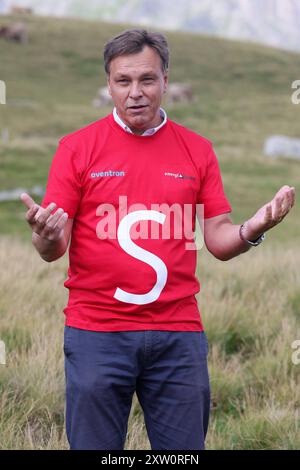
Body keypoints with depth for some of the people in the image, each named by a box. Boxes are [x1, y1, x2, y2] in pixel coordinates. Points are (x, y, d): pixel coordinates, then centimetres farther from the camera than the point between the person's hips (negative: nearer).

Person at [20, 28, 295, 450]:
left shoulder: (197, 150, 7)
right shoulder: (77, 148, 0)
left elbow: (219, 241, 7)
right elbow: (53, 250, -1)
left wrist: (252, 229, -14)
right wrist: (47, 236, -24)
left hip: (179, 334, 2)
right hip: (96, 333, -2)